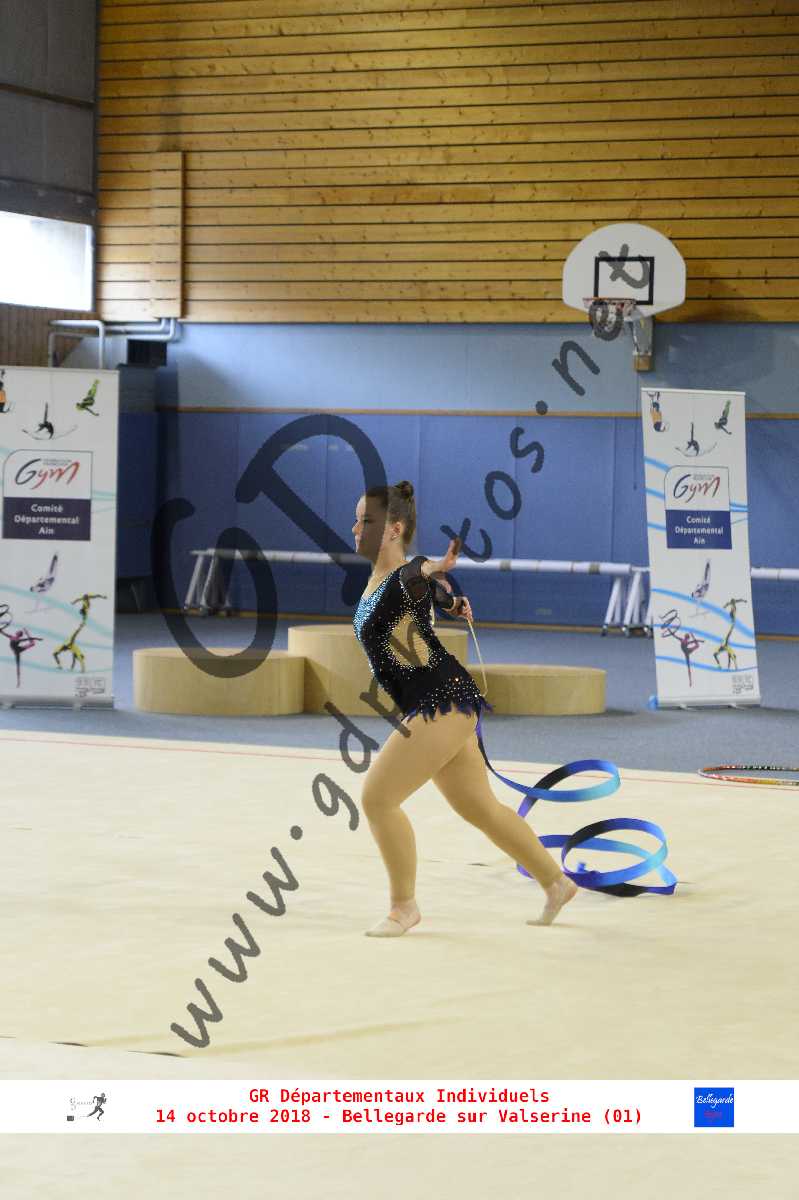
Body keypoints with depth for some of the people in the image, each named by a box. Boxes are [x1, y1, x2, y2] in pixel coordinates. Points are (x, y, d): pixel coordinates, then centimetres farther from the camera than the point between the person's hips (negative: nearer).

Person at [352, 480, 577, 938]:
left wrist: (436, 566, -64)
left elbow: (415, 573, -45)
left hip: (444, 704, -10)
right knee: (481, 809, 19)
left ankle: (404, 905, 3)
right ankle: (556, 882, 32)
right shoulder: (377, 577, 9)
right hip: (431, 710, 10)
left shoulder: (407, 578, -20)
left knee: (377, 798, -11)